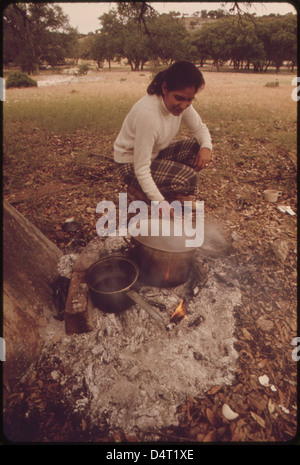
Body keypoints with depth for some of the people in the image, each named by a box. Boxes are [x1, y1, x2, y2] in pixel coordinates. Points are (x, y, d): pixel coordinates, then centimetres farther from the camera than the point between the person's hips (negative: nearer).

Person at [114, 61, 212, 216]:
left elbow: (200, 128, 4)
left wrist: (206, 147, -19)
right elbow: (141, 169, -34)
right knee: (188, 179, -23)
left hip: (156, 153, 8)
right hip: (131, 164, -8)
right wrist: (161, 203, -38)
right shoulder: (147, 114, -34)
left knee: (198, 148, -9)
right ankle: (139, 189, -5)